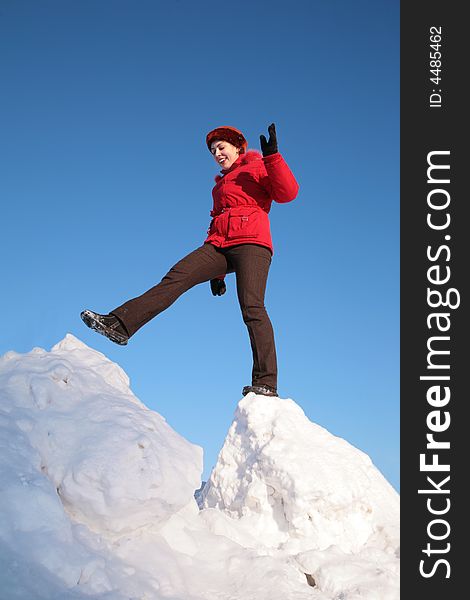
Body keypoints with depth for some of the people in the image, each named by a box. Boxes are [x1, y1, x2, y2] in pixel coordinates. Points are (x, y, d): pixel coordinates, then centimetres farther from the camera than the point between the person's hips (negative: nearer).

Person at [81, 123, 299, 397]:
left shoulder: (257, 168, 12)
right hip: (218, 246, 7)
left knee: (252, 308, -21)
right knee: (176, 278, -12)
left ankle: (266, 384, -26)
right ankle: (120, 324, -21)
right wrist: (217, 273, 26)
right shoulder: (222, 184, 33)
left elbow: (288, 193, -5)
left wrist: (272, 157, -16)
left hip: (251, 243, -7)